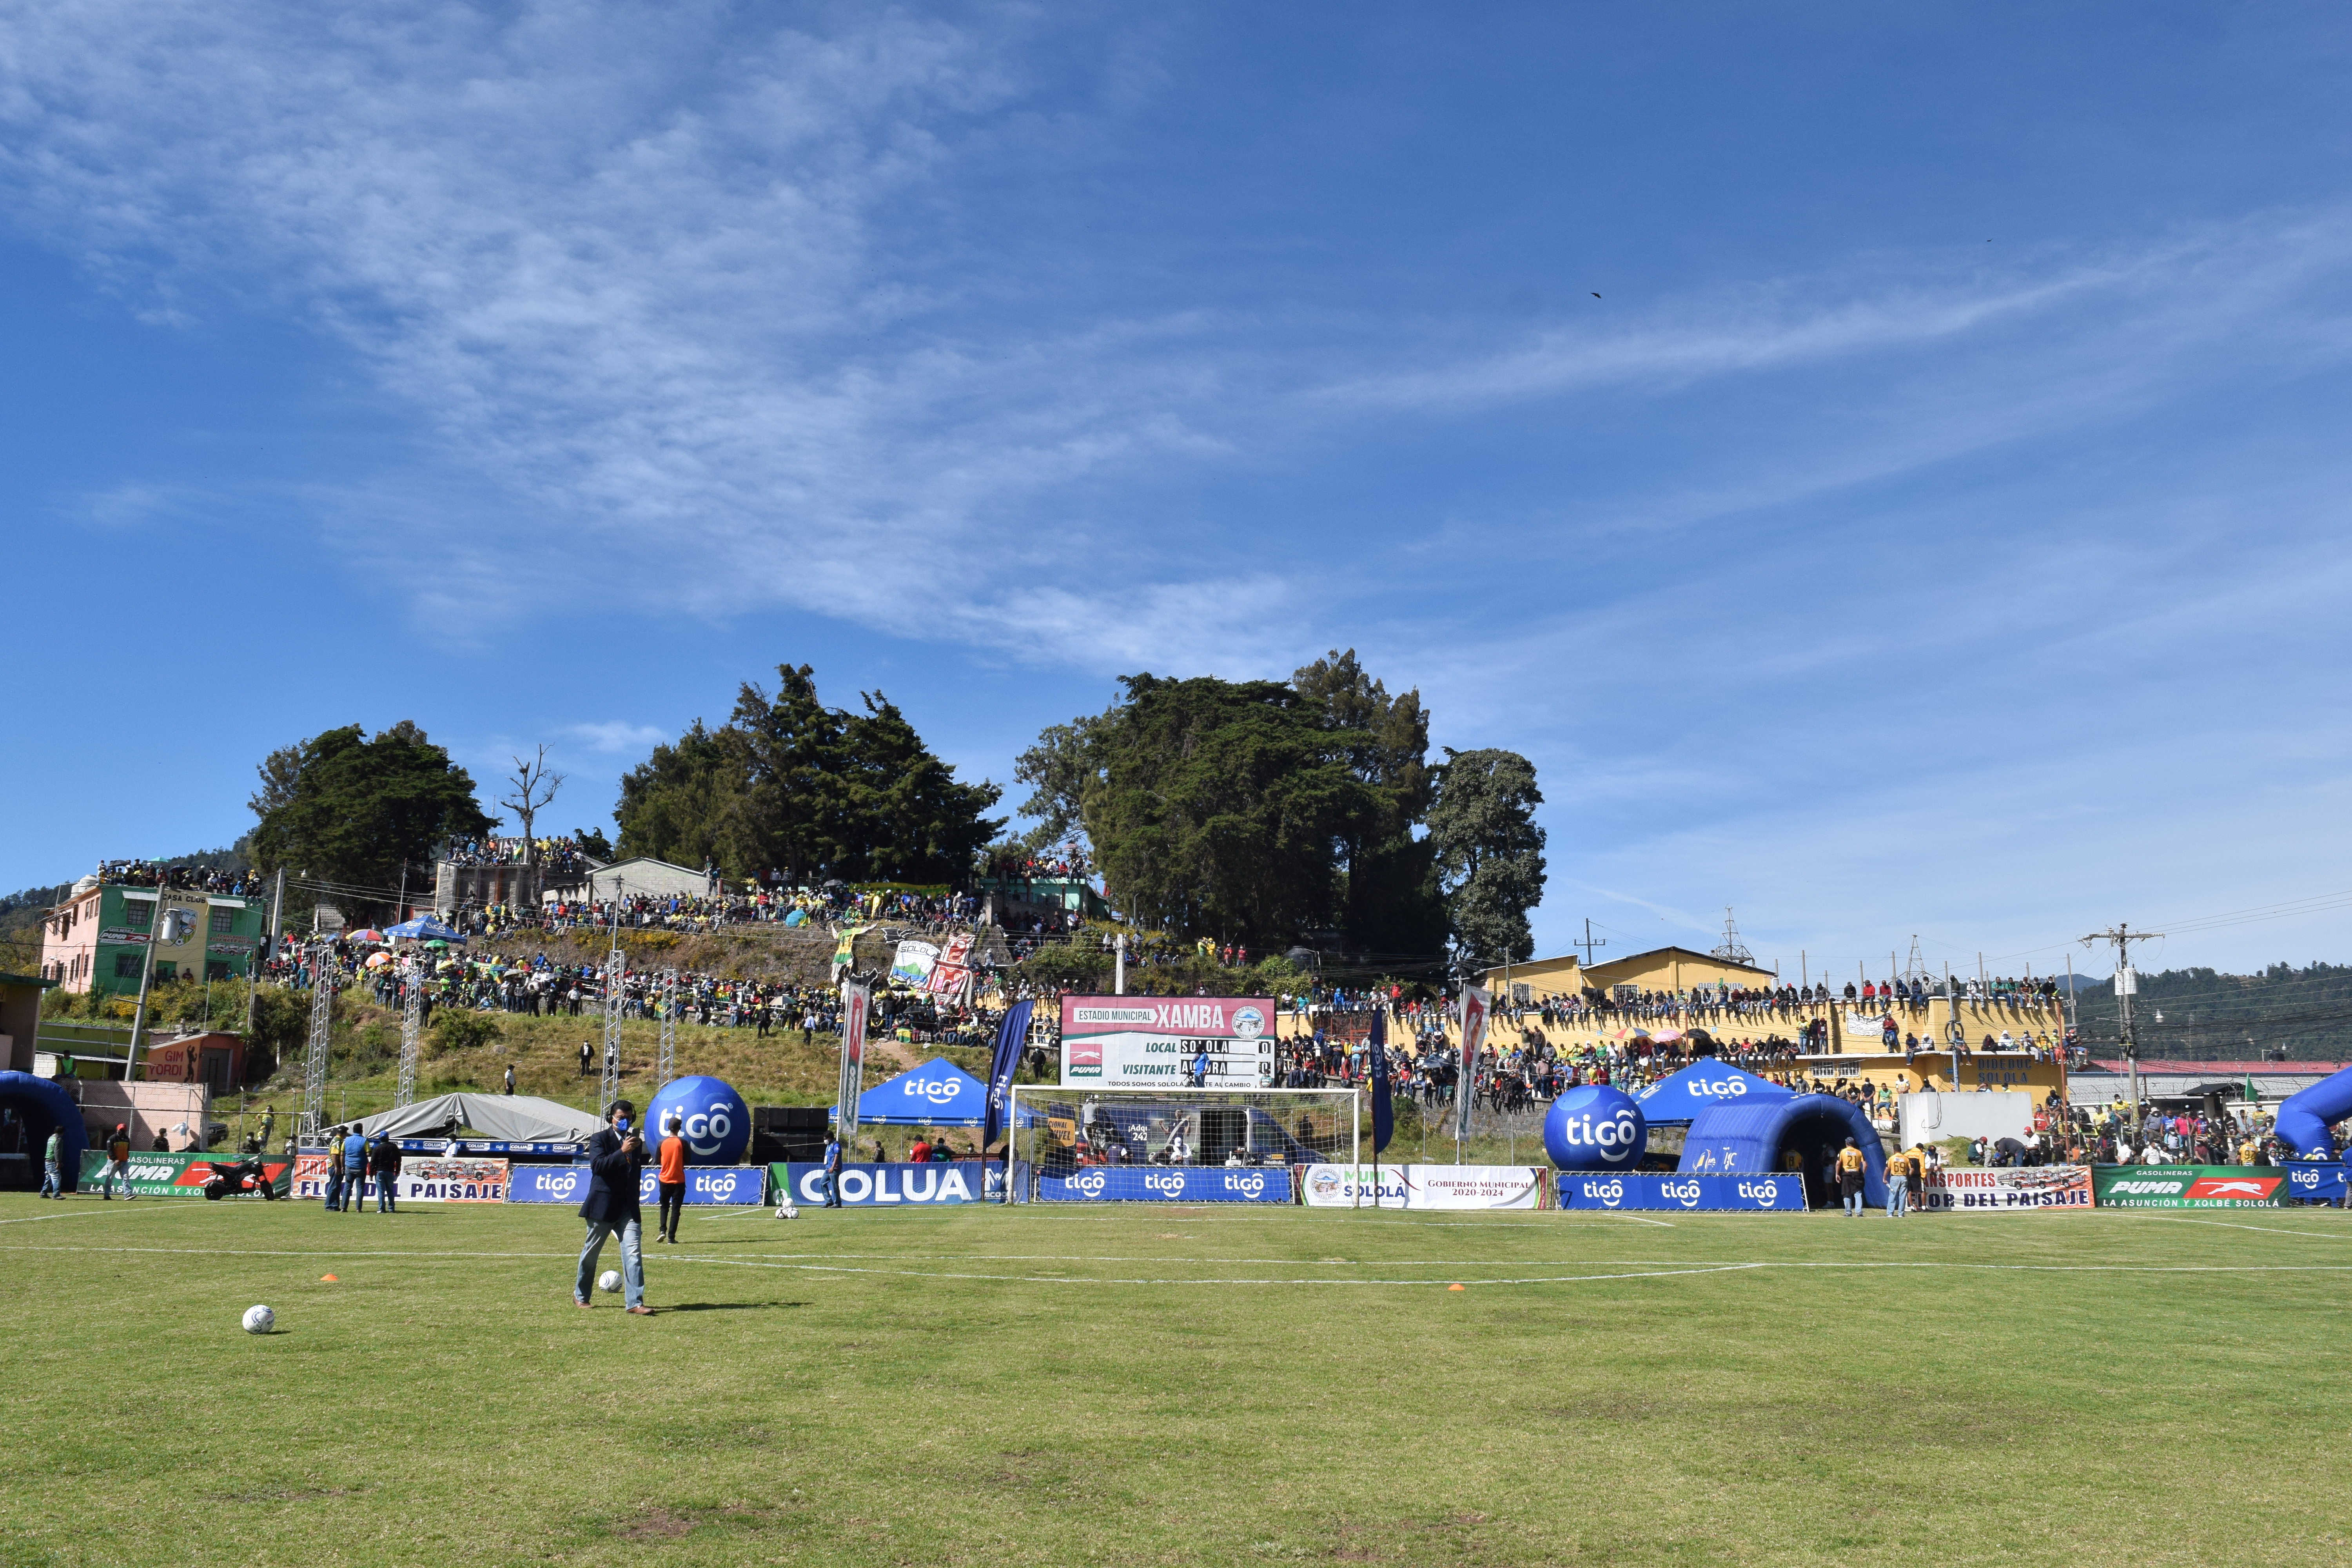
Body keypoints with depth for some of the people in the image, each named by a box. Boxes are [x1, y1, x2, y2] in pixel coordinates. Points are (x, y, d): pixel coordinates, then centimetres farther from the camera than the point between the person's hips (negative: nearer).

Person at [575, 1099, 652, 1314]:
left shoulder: (636, 1141, 13)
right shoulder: (600, 1140, -3)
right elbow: (597, 1165, -20)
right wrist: (622, 1152, -27)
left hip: (628, 1208, 3)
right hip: (603, 1205, -3)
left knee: (633, 1253, -10)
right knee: (591, 1253, 12)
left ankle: (635, 1303, -14)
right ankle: (580, 1296, 32)